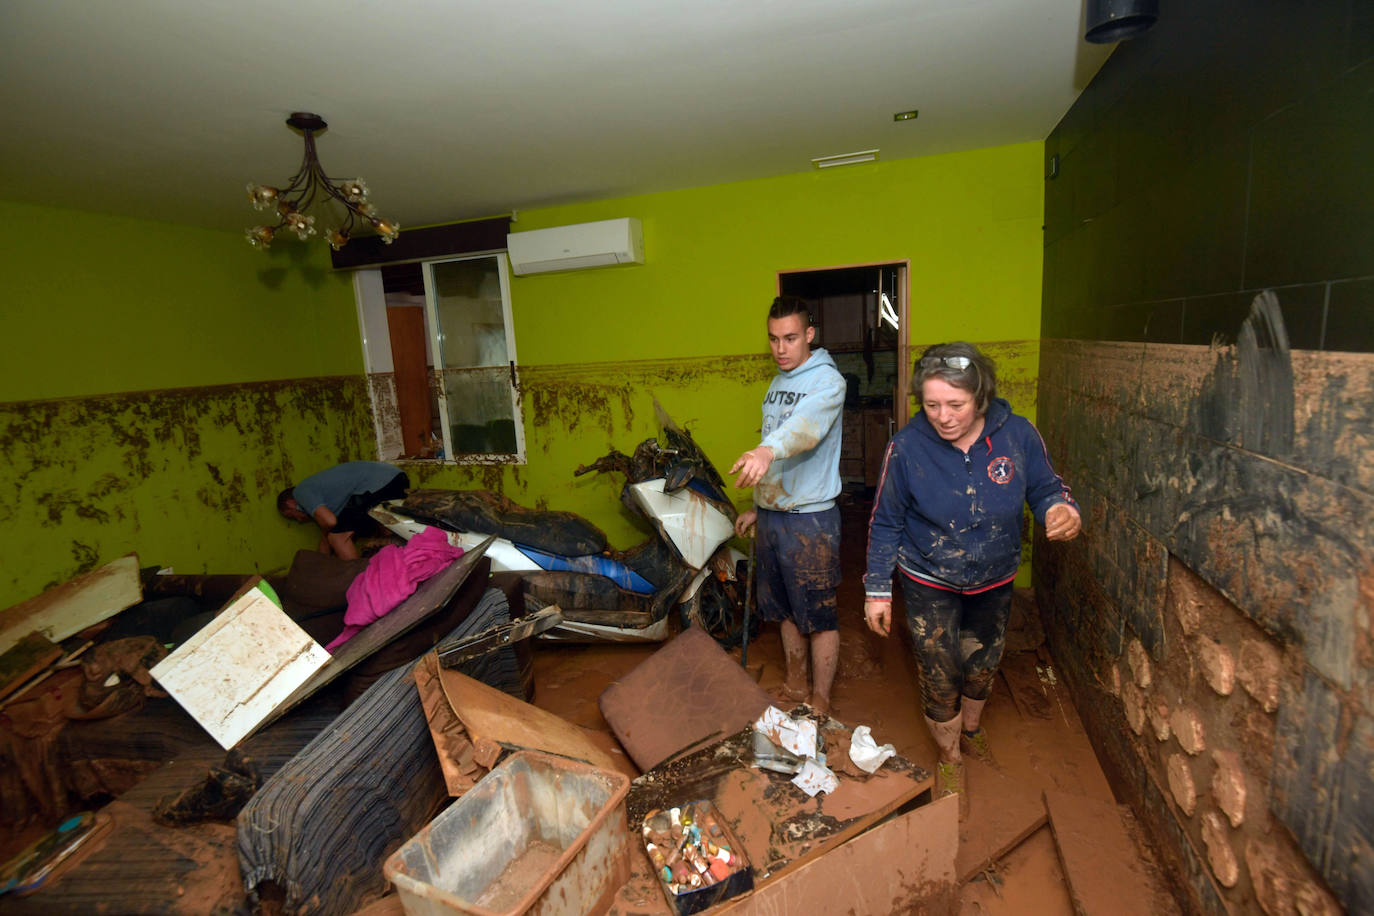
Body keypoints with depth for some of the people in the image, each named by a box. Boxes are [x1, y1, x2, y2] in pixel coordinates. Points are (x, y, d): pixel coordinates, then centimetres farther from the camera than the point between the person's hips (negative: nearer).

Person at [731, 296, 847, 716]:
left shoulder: (827, 380, -14)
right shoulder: (778, 382, 12)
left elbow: (806, 425, -36)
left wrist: (769, 449, -57)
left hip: (811, 517, -8)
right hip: (772, 513, 8)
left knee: (819, 616, 4)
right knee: (786, 609, 19)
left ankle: (820, 704, 21)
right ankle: (795, 685, 37)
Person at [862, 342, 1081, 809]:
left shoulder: (1018, 434, -19)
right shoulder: (907, 447, -23)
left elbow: (1046, 488, -2)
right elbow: (885, 523, -12)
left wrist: (1062, 509, -28)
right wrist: (877, 589, -8)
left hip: (994, 582, 3)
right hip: (929, 584, -3)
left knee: (982, 666, 24)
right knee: (940, 679, 8)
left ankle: (971, 729, 57)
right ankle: (950, 757, 39)